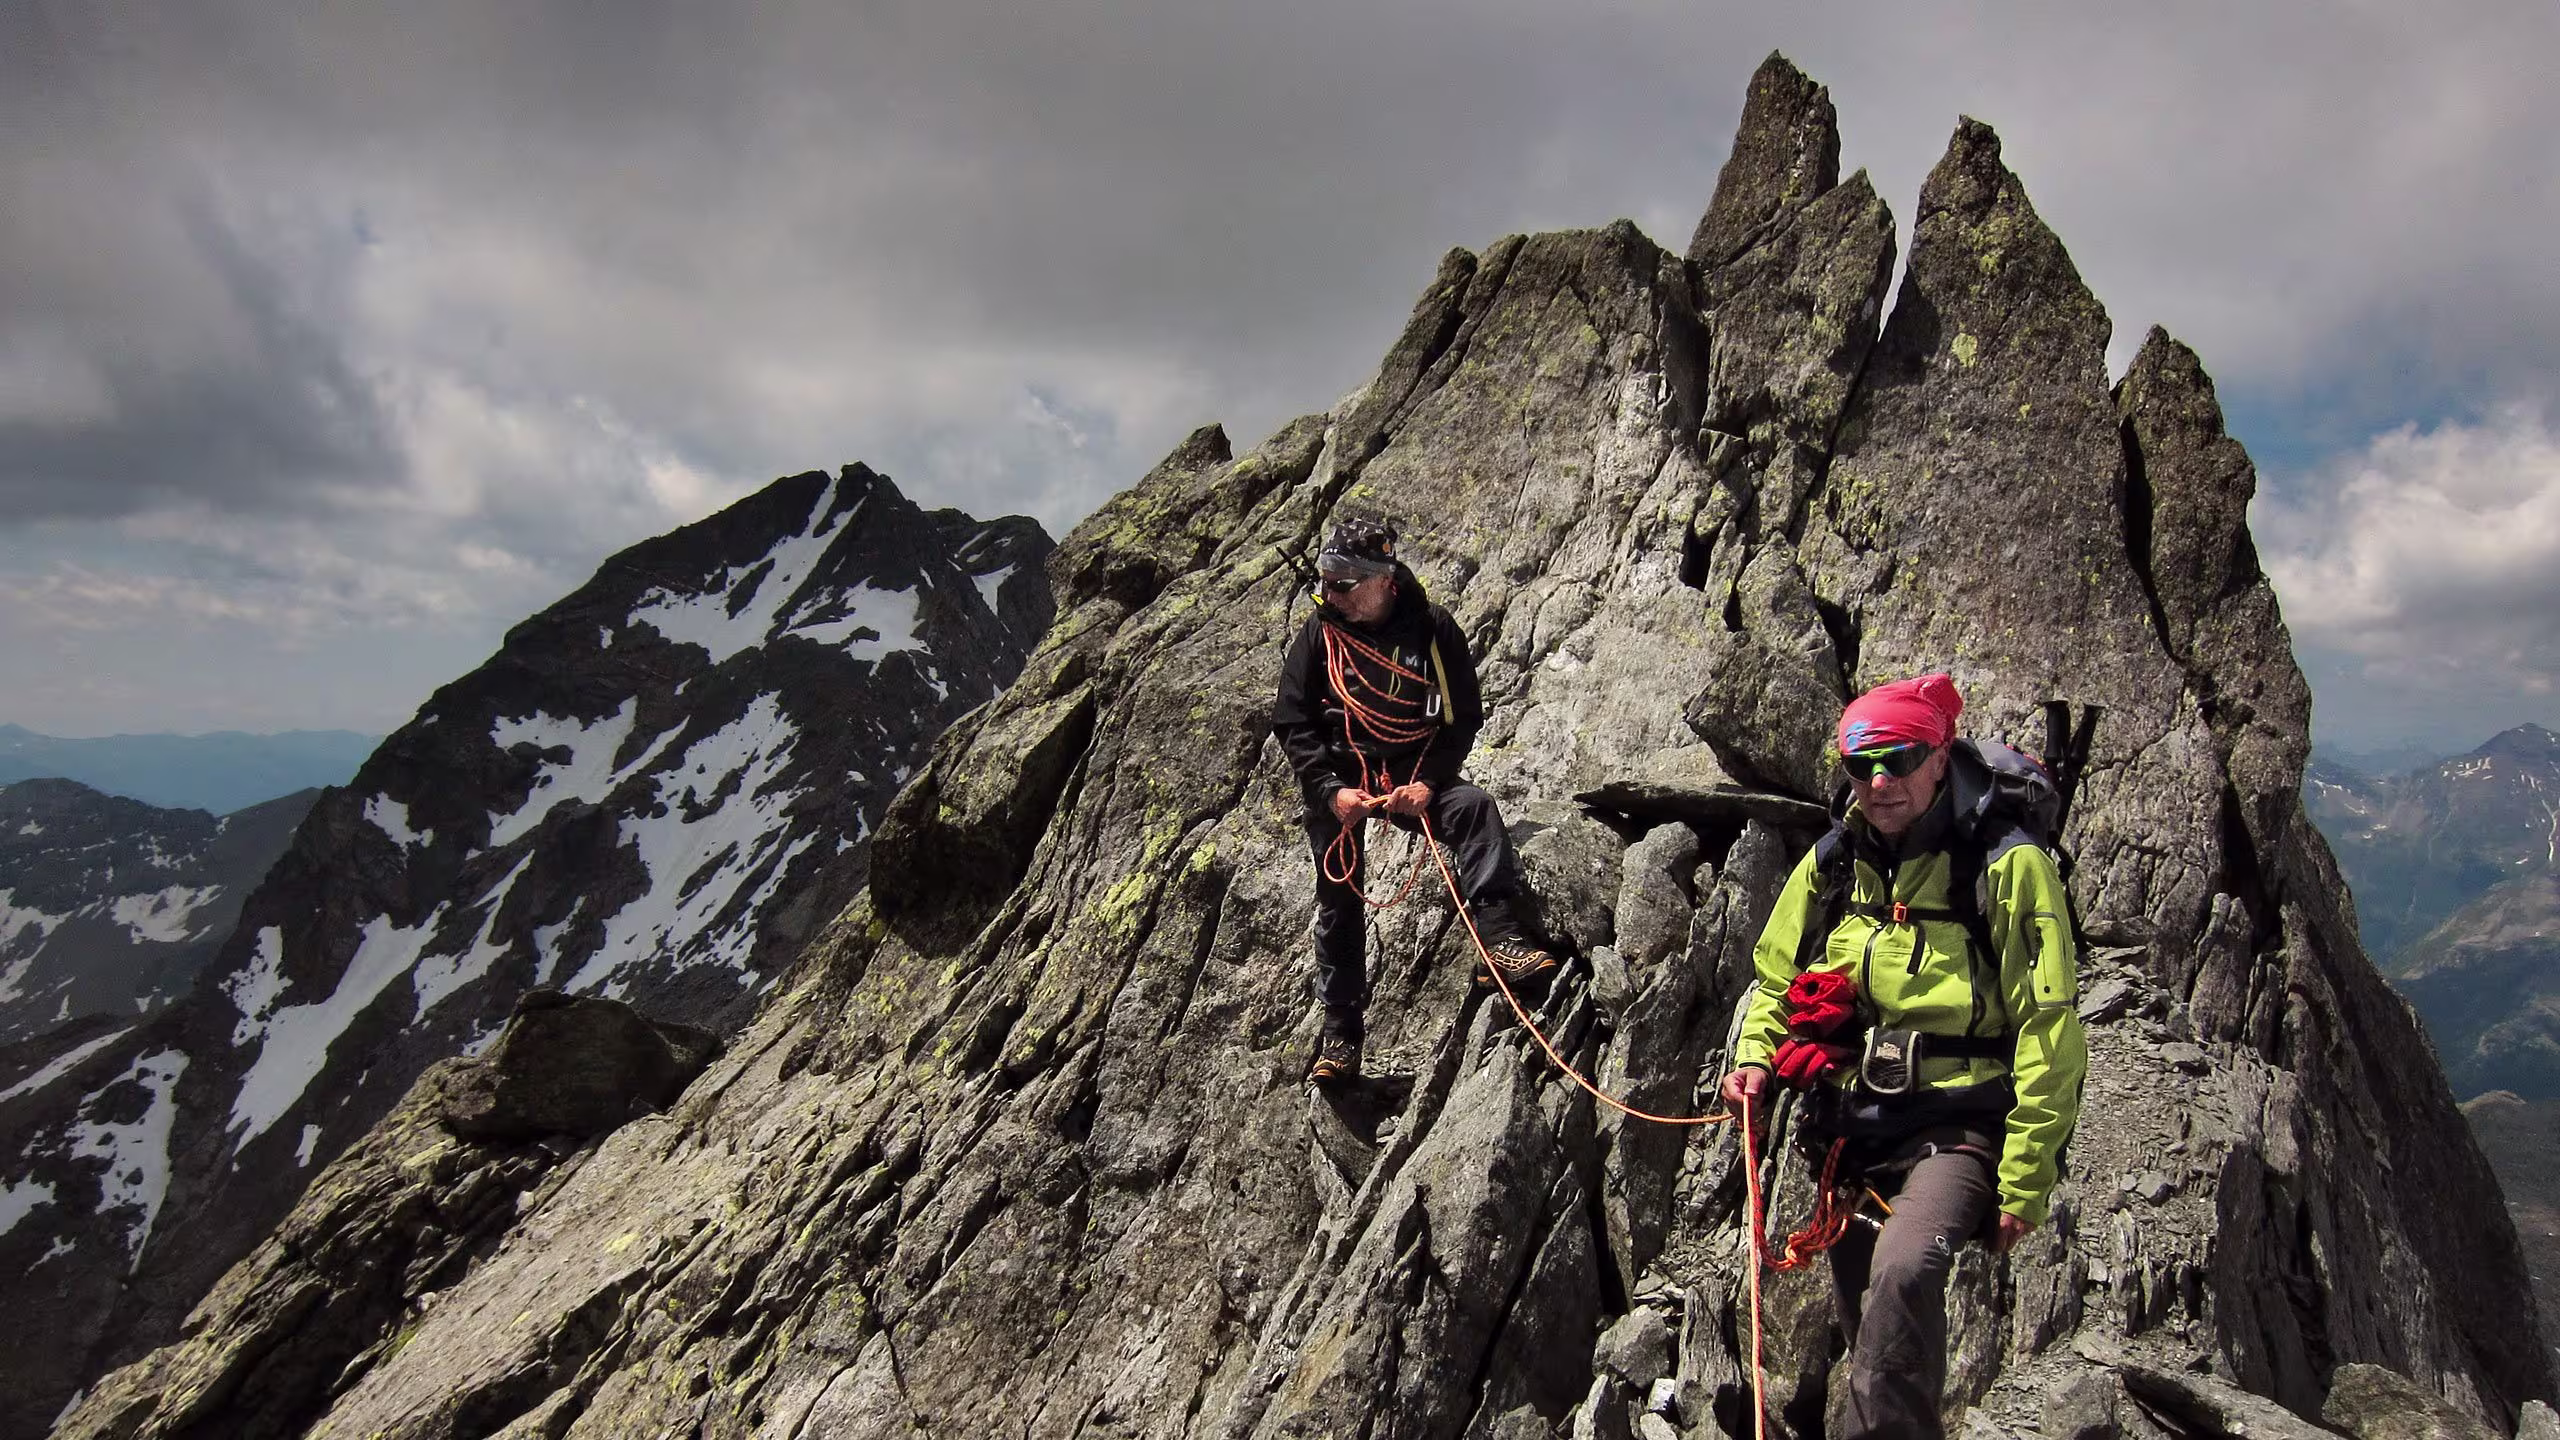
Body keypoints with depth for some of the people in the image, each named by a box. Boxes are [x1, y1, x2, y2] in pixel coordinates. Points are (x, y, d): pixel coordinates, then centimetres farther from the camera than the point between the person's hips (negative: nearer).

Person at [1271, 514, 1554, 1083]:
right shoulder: (1320, 632, -5)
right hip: (1337, 782, 1)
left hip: (1414, 776, 0)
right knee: (1338, 902, 2)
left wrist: (1428, 782, -17)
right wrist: (1331, 789, -15)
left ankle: (1497, 935, -35)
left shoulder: (1432, 629, -7)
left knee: (1474, 806, -29)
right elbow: (1291, 721, -3)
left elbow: (1464, 716, -3)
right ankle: (1340, 1031, 14)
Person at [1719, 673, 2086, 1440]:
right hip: (1850, 1130, 6)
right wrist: (1754, 1059, -1)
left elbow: (2049, 1034, -11)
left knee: (1904, 1270, -33)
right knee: (1863, 1316, 17)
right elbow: (1773, 981, 18)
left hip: (1956, 1129, -6)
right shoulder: (1829, 866, 5)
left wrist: (2026, 1182, -13)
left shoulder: (2006, 867, -11)